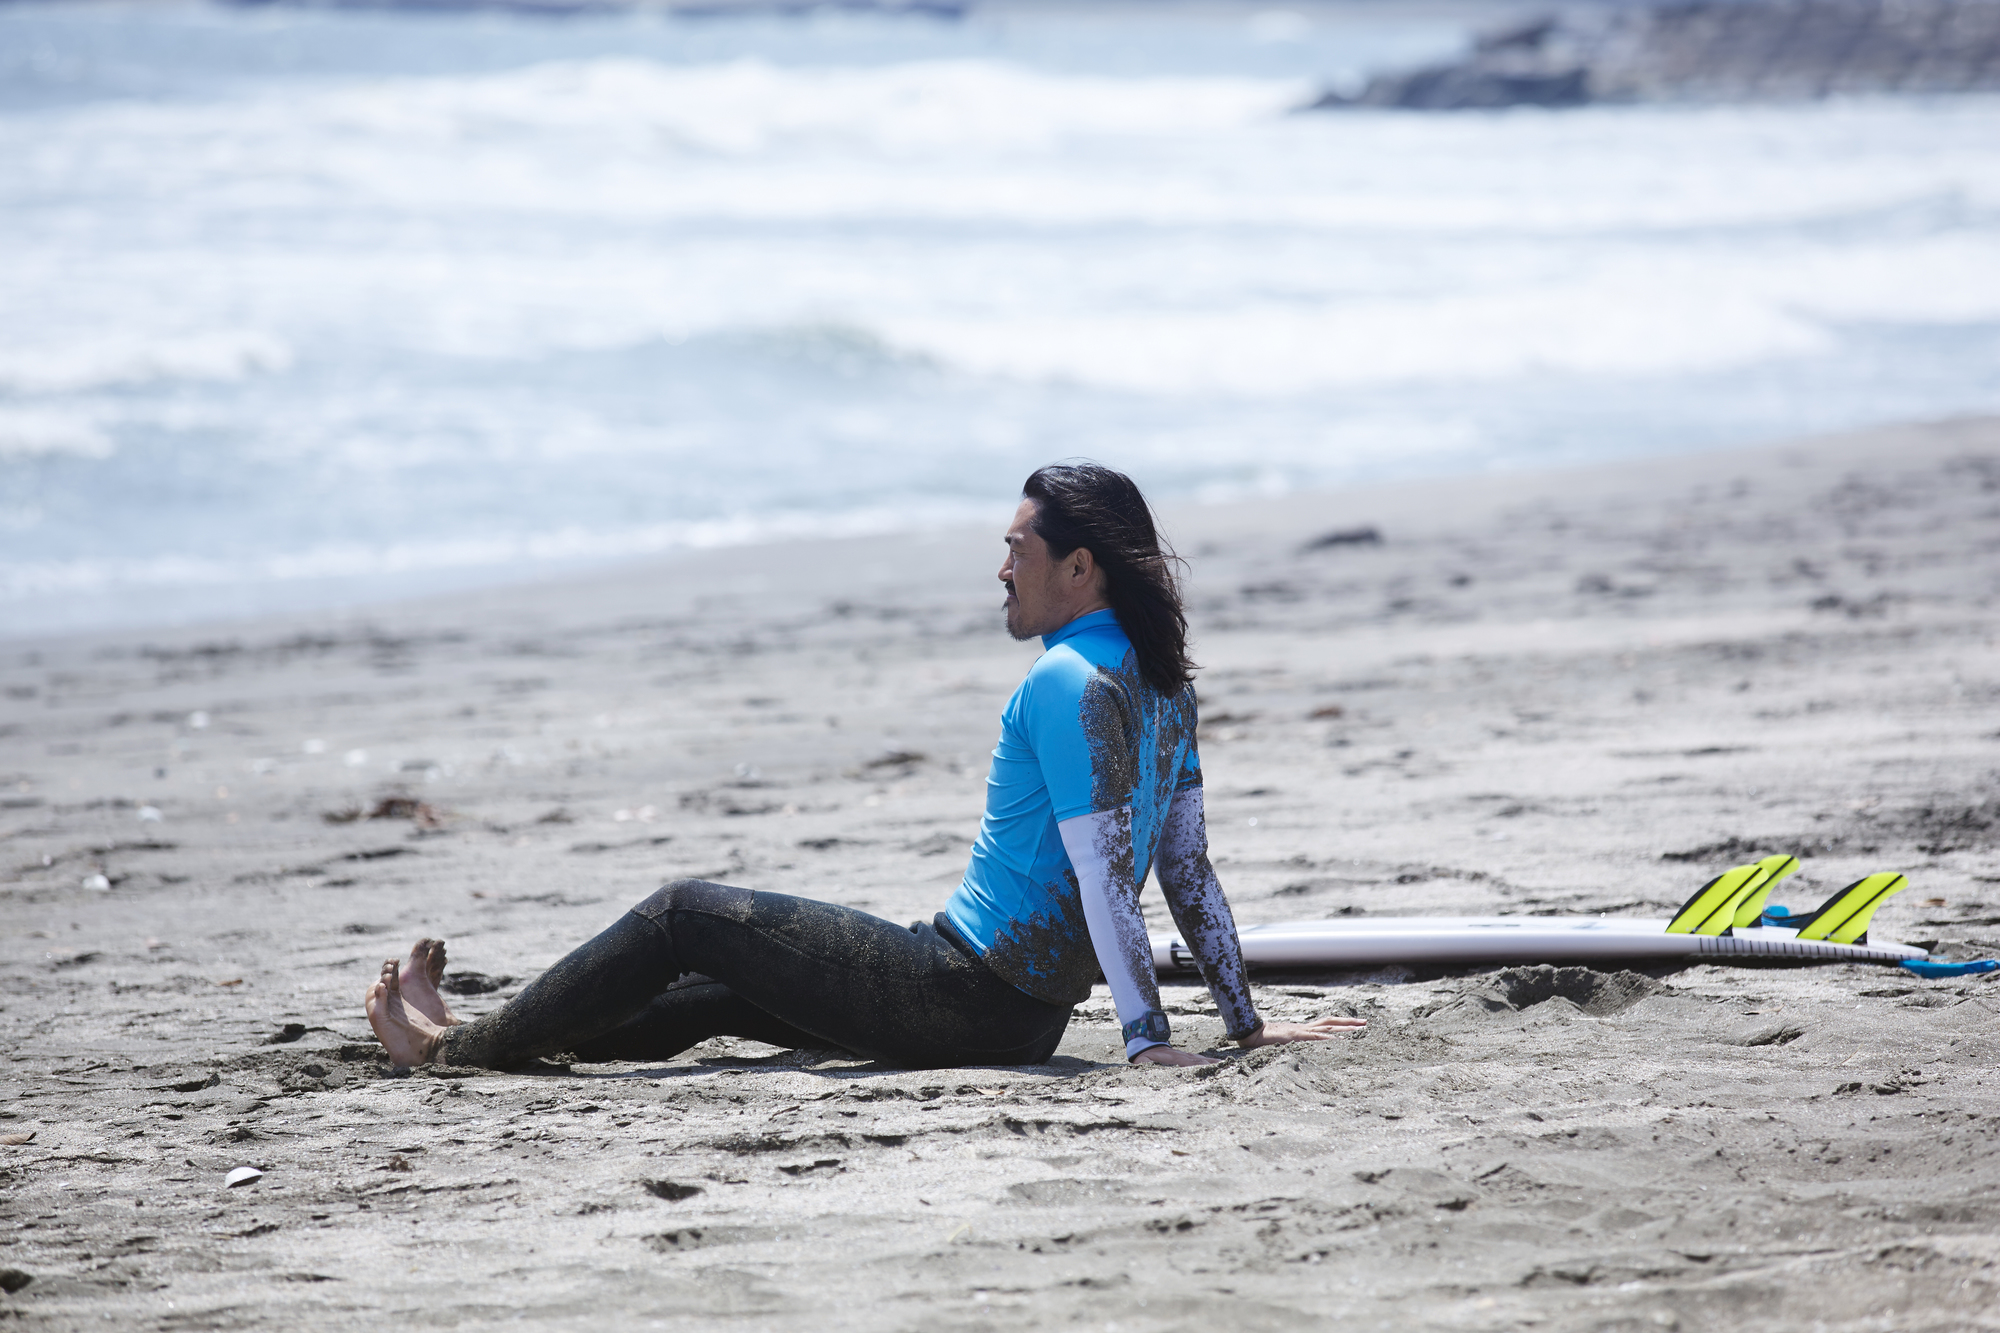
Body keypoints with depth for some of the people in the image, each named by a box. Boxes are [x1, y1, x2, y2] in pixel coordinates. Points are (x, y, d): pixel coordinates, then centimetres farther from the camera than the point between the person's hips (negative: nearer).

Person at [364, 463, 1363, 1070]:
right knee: (716, 987, 24)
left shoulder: (1067, 684, -17)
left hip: (960, 989, -9)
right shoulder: (1160, 687, 11)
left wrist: (1147, 1037, -27)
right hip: (1021, 1021, 9)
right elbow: (1189, 870, 14)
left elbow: (1101, 870, -23)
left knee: (686, 918, 3)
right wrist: (1245, 1027, 15)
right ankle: (516, 1042, 35)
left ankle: (461, 1049, 14)